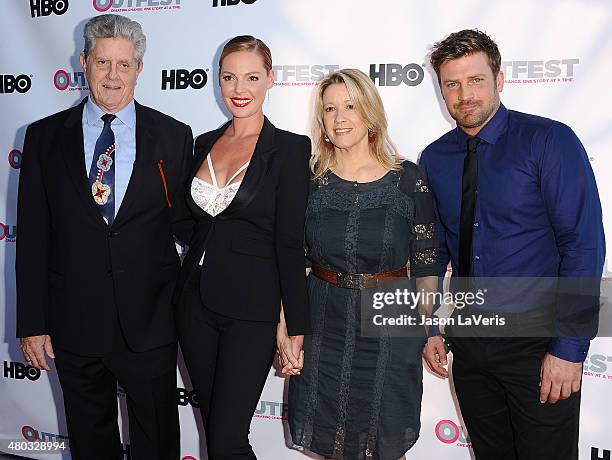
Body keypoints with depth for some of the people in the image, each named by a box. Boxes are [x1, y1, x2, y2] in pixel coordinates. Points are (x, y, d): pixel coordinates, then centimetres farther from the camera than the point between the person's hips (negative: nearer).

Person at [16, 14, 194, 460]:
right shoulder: (45, 136, 0)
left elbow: (184, 224, 2)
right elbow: (32, 236, 0)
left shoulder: (173, 136, -2)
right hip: (73, 322, 1)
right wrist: (32, 323, -2)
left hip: (149, 321, -1)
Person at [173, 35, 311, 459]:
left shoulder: (290, 148, -8)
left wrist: (295, 327, -12)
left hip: (252, 309, -6)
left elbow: (290, 243, -11)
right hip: (196, 302, 6)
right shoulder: (204, 144, 9)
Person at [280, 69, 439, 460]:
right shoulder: (309, 180, -1)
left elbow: (426, 265, 1)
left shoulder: (408, 178, -4)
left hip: (390, 332, -1)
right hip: (323, 329, 1)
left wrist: (430, 331, 0)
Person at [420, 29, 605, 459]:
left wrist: (569, 348, -18)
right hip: (468, 339, 4)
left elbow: (584, 243, -15)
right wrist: (429, 327, 7)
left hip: (538, 342, -4)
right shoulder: (433, 159, 2)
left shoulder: (550, 141, -12)